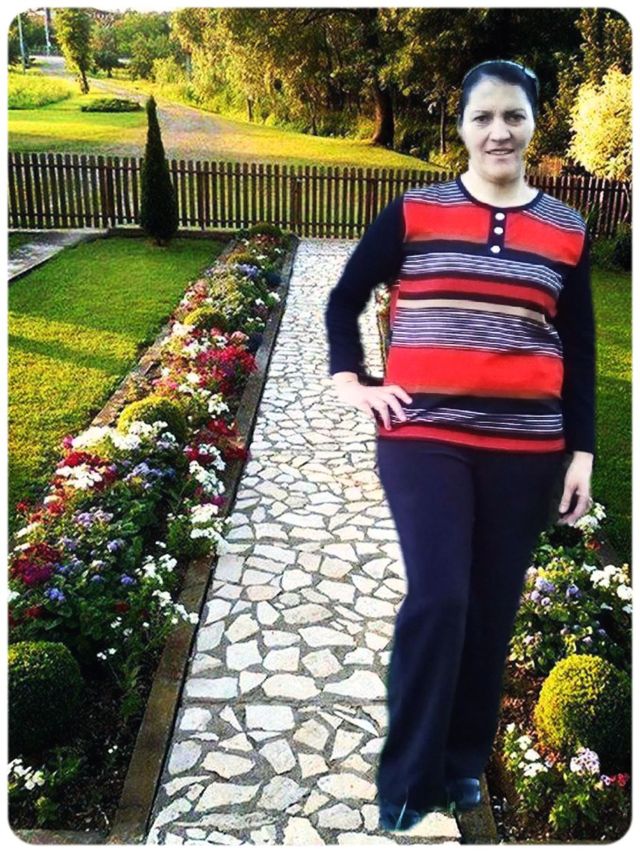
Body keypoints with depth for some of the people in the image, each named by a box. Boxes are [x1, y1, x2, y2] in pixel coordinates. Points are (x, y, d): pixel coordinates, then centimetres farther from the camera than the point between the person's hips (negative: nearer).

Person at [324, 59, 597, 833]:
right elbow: (343, 299, 10)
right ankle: (406, 777, 8)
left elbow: (579, 354, 10)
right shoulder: (413, 212, 2)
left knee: (493, 610, 9)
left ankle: (466, 760, 30)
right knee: (437, 598, -11)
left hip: (524, 448, 3)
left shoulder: (567, 232, 8)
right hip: (424, 438, -2)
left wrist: (582, 453, 5)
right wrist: (348, 380, -3)